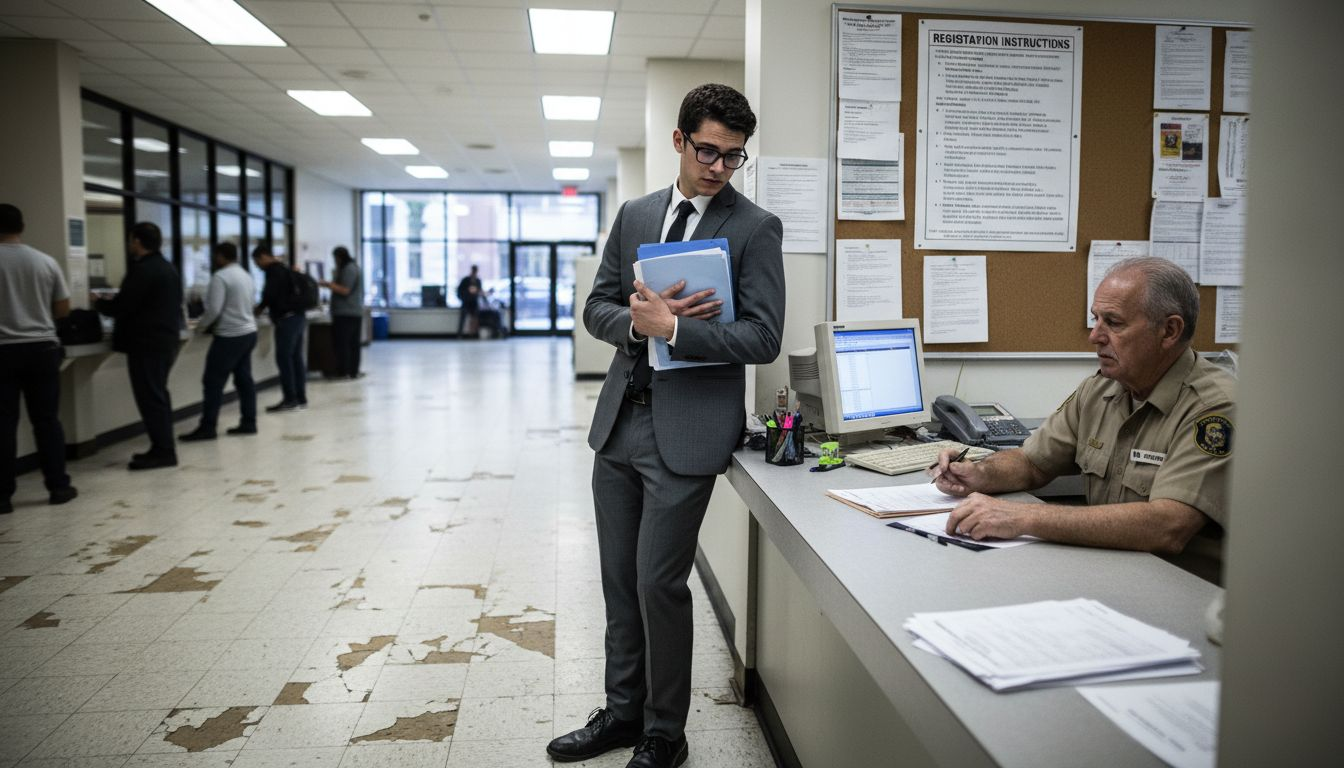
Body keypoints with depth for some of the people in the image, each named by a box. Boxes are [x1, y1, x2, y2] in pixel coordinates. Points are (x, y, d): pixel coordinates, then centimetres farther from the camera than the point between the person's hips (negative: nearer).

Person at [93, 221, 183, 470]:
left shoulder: (143, 270, -17)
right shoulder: (166, 268, 15)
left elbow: (121, 306, -18)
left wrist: (98, 303, 2)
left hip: (147, 344, -10)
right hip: (164, 340, 10)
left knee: (150, 397, -6)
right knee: (157, 395, 15)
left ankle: (163, 451, -5)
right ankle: (163, 448, 18)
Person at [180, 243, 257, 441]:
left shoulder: (220, 276, -15)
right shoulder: (245, 275, 12)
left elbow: (214, 309, -20)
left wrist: (201, 325, -1)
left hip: (230, 336, -9)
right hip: (248, 332, 9)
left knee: (213, 382, -3)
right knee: (244, 379, 11)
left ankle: (207, 427, -1)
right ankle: (248, 423, 14)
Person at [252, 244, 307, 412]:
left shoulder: (274, 270, -8)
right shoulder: (283, 268, 22)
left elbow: (271, 294, -17)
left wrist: (259, 308, -1)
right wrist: (264, 307, 21)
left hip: (287, 318, -9)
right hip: (297, 316, 9)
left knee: (283, 358, -8)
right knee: (297, 358, 8)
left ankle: (290, 399, -8)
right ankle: (301, 398, 9)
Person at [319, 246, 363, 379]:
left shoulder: (348, 269, -12)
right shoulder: (353, 267, 21)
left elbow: (345, 290, -17)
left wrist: (328, 284, -10)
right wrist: (332, 284, 17)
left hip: (345, 313, -10)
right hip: (355, 312, 10)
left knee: (342, 343, -8)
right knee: (353, 343, 9)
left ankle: (343, 372, -8)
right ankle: (353, 371, 12)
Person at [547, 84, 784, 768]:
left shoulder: (755, 229, -5)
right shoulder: (634, 215, 10)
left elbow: (762, 338, -13)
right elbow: (597, 307, 9)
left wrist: (672, 327, -21)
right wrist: (637, 321, -12)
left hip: (688, 426, -5)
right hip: (621, 416, 6)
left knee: (659, 583, -1)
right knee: (619, 577, 15)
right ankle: (622, 711, 33)